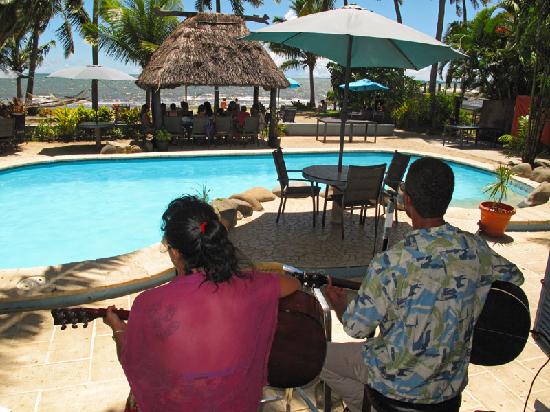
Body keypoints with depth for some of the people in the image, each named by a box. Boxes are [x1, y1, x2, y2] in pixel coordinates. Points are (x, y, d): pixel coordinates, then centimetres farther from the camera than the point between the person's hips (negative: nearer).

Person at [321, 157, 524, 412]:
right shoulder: (478, 249, -15)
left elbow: (356, 328, -17)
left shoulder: (390, 265, -31)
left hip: (396, 387, -5)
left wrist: (338, 303, 4)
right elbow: (515, 278, 7)